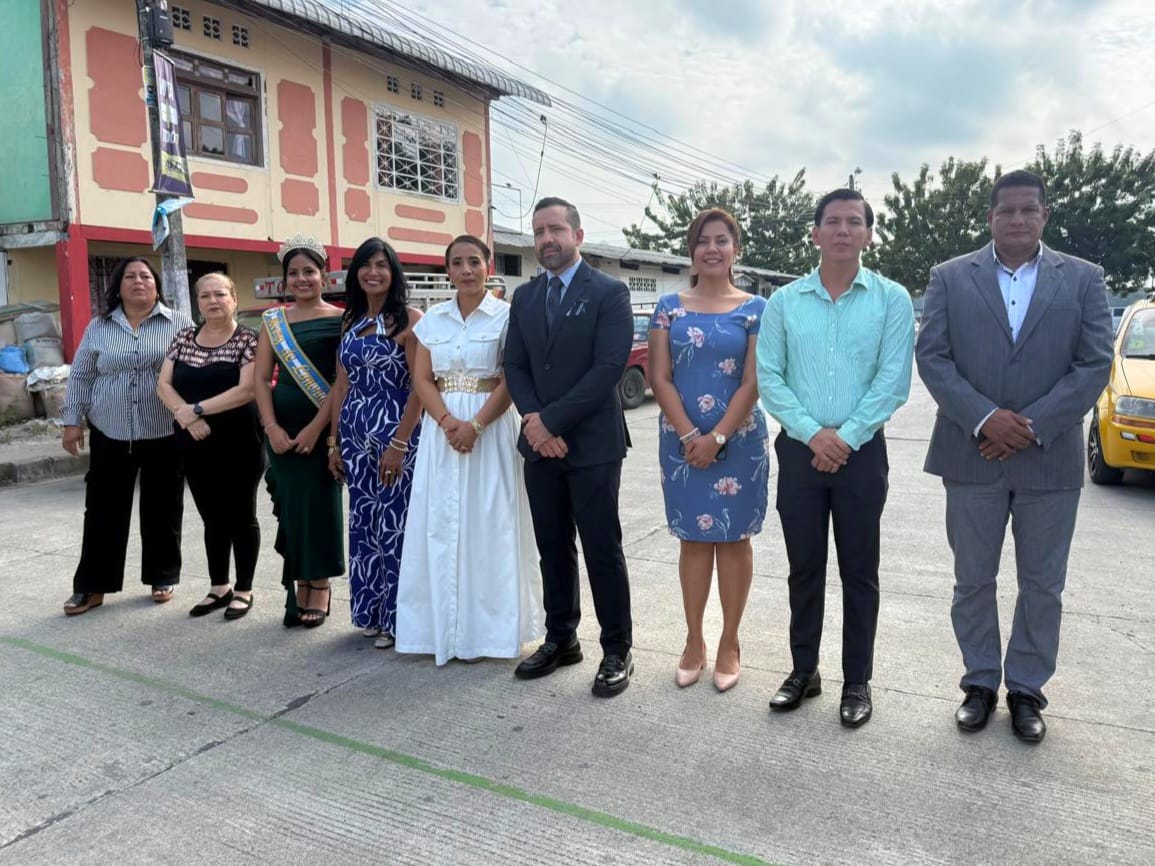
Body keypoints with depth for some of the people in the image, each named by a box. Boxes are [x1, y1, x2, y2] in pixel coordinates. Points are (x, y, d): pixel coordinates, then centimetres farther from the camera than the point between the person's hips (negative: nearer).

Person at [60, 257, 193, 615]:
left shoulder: (179, 324, 2)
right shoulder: (99, 327, 8)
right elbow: (80, 378, 10)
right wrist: (72, 421, 3)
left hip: (164, 434, -2)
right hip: (110, 435, 2)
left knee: (162, 510, 7)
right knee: (104, 512, 5)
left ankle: (162, 578, 20)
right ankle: (91, 586, 14)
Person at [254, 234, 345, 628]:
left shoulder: (339, 319, -2)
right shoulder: (272, 320, 10)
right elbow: (261, 378, 6)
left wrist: (316, 428, -14)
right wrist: (272, 428, -6)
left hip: (323, 427, -3)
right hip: (282, 429, 4)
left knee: (320, 504, 1)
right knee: (291, 506, 8)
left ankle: (320, 586, 14)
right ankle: (299, 587, 20)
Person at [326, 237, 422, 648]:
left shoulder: (409, 319, -7)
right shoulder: (350, 323, 12)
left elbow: (420, 386, -13)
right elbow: (342, 385, 14)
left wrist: (399, 443, -17)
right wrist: (334, 441, 11)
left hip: (395, 432, -6)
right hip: (354, 433, 6)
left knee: (393, 523, -1)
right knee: (363, 522, 12)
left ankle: (395, 617, 13)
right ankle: (370, 610, 25)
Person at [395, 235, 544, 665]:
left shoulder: (506, 315, -2)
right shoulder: (432, 319, 10)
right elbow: (422, 378, 5)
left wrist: (475, 425, -19)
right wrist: (448, 421, -12)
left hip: (491, 428, -4)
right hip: (442, 429, 4)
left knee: (488, 525, 1)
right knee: (441, 525, 5)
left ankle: (486, 628, 13)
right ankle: (444, 626, 16)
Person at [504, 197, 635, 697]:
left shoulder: (609, 293, -5)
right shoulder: (524, 297, 12)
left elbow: (608, 368, -15)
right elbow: (515, 367, 8)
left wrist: (552, 420, -16)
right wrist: (533, 421, -10)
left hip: (592, 444, -5)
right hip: (540, 444, 5)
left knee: (602, 551, 1)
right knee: (552, 549, 13)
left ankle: (617, 651, 15)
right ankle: (560, 639, 27)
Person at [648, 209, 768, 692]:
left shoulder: (755, 309, 0)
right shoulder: (669, 307, 4)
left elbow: (752, 383, -7)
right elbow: (660, 378, -2)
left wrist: (716, 438, -14)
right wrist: (689, 436, -12)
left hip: (737, 440, -1)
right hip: (681, 441, 2)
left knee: (734, 540, 7)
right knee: (693, 540, 9)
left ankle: (729, 643, 20)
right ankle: (694, 642, 20)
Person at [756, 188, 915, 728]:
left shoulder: (892, 300, 0)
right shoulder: (784, 301, 4)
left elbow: (893, 381, -7)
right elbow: (768, 378, -1)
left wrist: (846, 437, -13)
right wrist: (812, 433, -12)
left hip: (861, 453, -1)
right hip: (799, 451, 2)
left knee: (859, 572, 7)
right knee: (804, 569, 11)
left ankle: (857, 681, 21)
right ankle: (804, 669, 26)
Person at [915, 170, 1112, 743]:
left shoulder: (1083, 280, 4)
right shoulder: (950, 277, 3)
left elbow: (1095, 364, -3)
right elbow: (932, 357, -4)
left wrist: (1032, 425, -13)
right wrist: (985, 418, -15)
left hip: (1050, 459, 1)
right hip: (971, 455, 0)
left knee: (1042, 586, 10)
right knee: (973, 580, 10)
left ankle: (1026, 689, 27)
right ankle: (980, 683, 27)